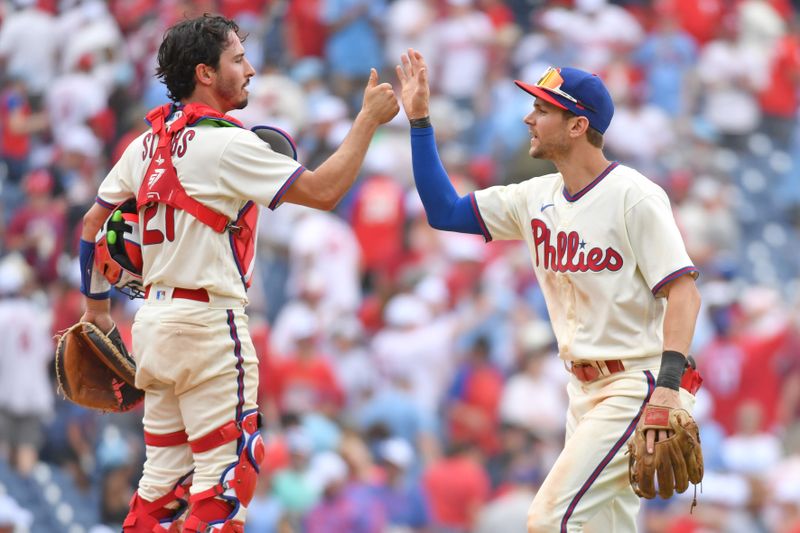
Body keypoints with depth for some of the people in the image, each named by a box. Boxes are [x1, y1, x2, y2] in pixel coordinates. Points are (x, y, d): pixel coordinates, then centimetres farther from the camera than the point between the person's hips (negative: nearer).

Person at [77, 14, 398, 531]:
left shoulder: (148, 143, 11)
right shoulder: (225, 143, -13)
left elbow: (94, 223, 17)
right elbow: (322, 191, -16)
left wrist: (96, 306, 26)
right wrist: (369, 119, -8)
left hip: (154, 323, 8)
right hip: (207, 321, -8)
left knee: (166, 474, 11)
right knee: (227, 472, -6)